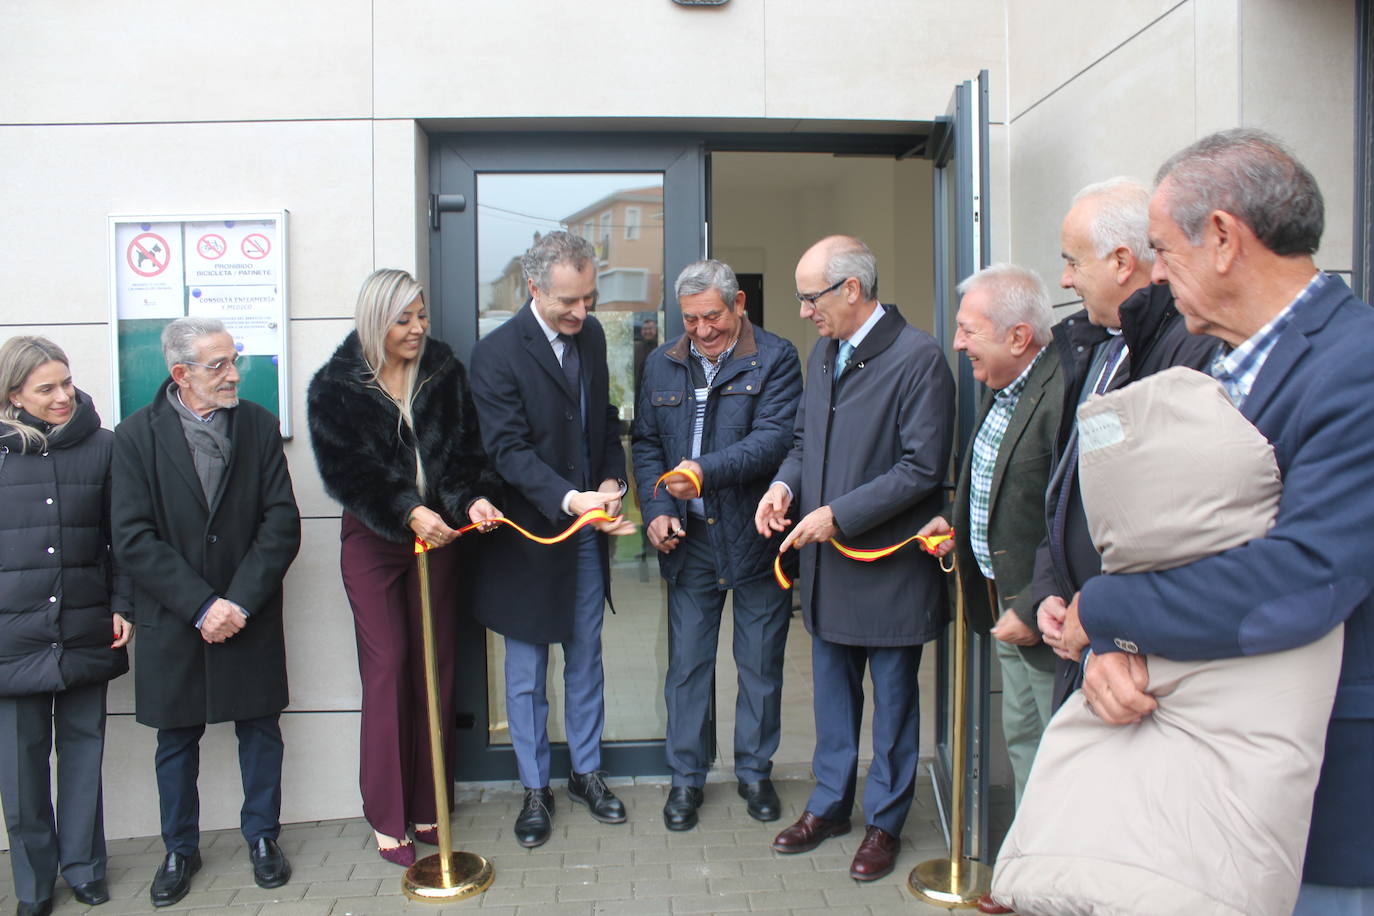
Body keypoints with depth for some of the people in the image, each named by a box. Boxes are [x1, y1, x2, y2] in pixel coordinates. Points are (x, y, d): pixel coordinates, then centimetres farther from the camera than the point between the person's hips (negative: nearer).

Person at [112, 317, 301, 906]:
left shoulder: (259, 424, -1)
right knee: (176, 740, 13)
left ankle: (262, 837, 31)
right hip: (172, 622, -1)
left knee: (260, 729, 11)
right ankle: (180, 851, 33)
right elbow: (132, 540, -9)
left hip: (250, 617, 1)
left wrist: (240, 601, -13)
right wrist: (202, 606, -15)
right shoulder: (137, 435, -5)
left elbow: (282, 522, -5)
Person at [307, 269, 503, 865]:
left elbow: (464, 451, 0)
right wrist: (407, 512, -26)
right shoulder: (336, 387, -6)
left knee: (436, 669, 7)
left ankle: (428, 806, 21)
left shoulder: (446, 374, 3)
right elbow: (346, 472, -13)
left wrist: (472, 499, -20)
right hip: (372, 542, -3)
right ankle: (387, 819, 13)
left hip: (438, 533, 3)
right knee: (387, 670, -1)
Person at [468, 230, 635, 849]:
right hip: (530, 535, -5)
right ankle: (535, 789, 26)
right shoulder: (497, 353, -16)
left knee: (586, 658, 16)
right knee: (526, 672, 9)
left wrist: (612, 481, -4)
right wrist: (570, 499, -33)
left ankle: (587, 772, 33)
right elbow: (509, 451, -21)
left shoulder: (591, 336, 4)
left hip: (588, 529, 5)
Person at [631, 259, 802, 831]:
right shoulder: (662, 365, 8)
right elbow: (646, 445, 12)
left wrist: (707, 471, -30)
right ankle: (687, 777, 26)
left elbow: (774, 438, -17)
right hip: (689, 539, 3)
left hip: (757, 534, -3)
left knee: (760, 664, 11)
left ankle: (755, 771, 30)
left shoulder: (775, 359, -6)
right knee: (687, 663, 9)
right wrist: (655, 511, -3)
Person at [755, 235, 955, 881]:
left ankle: (884, 822, 28)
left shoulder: (918, 358, -16)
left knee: (892, 698, 11)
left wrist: (838, 514, -20)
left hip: (889, 564, -7)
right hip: (828, 561, 7)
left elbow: (922, 468, -19)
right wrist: (786, 482, -3)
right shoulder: (823, 353, 9)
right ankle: (829, 805, 37)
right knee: (832, 690, 19)